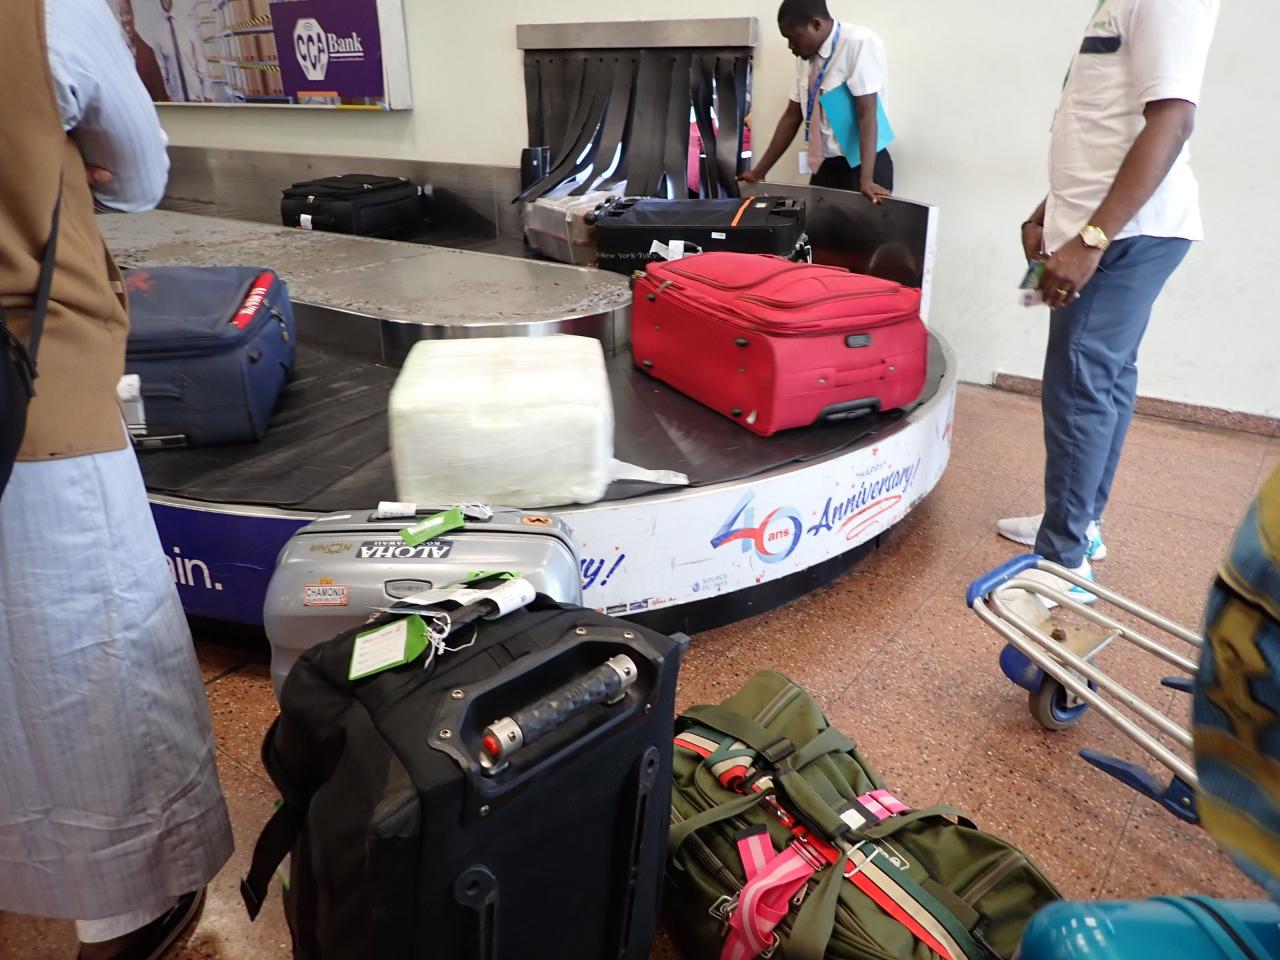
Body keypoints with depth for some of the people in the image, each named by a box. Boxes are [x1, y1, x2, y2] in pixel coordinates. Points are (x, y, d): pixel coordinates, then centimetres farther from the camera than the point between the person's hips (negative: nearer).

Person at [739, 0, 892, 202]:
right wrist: (760, 172, 10)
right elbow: (792, 116, 10)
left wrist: (866, 179, -28)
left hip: (861, 165, -6)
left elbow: (867, 114, -21)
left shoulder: (860, 43, -15)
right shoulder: (806, 57, 4)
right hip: (825, 166, 6)